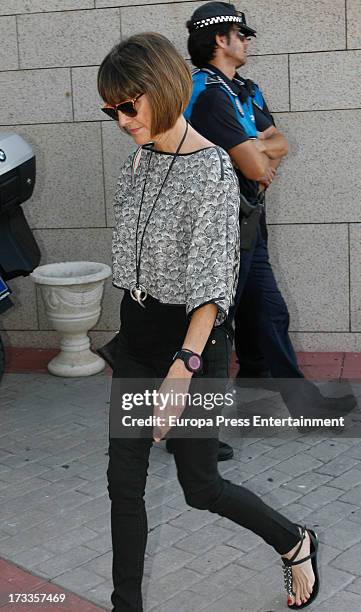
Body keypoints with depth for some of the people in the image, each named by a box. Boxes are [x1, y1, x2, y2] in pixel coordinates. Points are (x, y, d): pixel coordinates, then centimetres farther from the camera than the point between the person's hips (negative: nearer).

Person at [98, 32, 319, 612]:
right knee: (123, 481, 9)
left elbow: (211, 285, -19)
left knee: (200, 486, 7)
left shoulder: (212, 170, -16)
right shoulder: (137, 162, 6)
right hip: (137, 337, 7)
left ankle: (295, 543, 33)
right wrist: (129, 344, 17)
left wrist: (184, 366, -26)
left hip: (192, 339, -7)